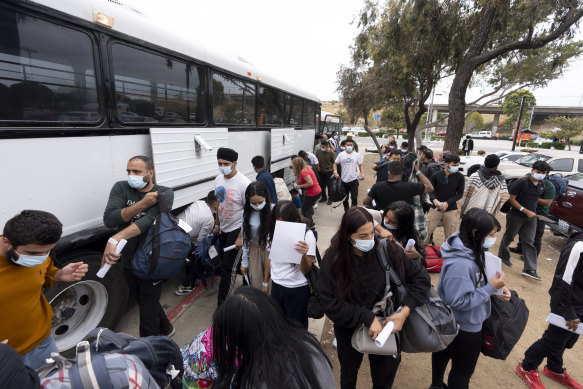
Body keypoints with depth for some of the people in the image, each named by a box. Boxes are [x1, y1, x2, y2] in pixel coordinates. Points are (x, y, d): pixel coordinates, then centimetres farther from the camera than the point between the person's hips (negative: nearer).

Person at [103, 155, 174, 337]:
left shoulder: (164, 194, -13)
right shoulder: (121, 188, -4)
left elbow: (149, 220, -30)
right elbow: (109, 220, -17)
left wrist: (115, 239, -43)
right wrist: (143, 203, -26)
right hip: (128, 263, 5)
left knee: (148, 311, 9)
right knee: (147, 303, 24)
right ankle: (165, 329, 50)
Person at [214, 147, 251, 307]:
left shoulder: (244, 183, -21)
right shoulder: (218, 179, 1)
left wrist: (241, 237, -18)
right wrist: (217, 224, 16)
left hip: (236, 229, -7)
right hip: (223, 228, 7)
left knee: (226, 265, -3)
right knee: (225, 261, 17)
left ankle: (221, 302, 12)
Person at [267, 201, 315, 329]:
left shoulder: (306, 235, -18)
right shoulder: (274, 232, -4)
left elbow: (305, 271, -18)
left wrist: (304, 255, -38)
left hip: (298, 289, -4)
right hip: (276, 286, 4)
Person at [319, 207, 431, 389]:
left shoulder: (386, 250, -22)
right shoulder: (333, 259, -23)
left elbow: (421, 278, -12)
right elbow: (329, 303, -21)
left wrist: (405, 311, -22)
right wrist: (367, 317, -27)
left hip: (384, 324, 0)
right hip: (349, 328, 0)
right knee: (348, 372, 27)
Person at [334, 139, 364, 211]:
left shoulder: (357, 155, 0)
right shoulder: (341, 154, 2)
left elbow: (360, 165, 4)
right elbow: (335, 164, 8)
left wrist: (362, 173, -13)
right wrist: (335, 172, -10)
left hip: (354, 180, -2)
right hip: (344, 180, 2)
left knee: (354, 198, -4)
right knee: (345, 198, 14)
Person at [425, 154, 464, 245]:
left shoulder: (460, 177, -3)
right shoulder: (436, 176, -6)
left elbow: (460, 193, 0)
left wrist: (448, 203, -13)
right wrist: (434, 200, -20)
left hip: (451, 209, 1)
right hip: (435, 208, -1)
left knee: (450, 235, 9)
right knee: (427, 231, 2)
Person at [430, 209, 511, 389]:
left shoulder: (471, 249, -8)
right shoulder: (460, 265, -38)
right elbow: (459, 301, -30)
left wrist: (498, 287, -8)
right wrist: (491, 287, -26)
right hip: (465, 327, -9)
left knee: (443, 351, 30)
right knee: (463, 372, 14)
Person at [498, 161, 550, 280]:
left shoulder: (541, 185, 5)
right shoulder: (521, 182, -16)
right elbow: (511, 199, -17)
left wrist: (533, 212, 9)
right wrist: (526, 211, -19)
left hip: (531, 218, 6)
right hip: (516, 216, -6)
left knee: (529, 242, 4)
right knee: (508, 238, 10)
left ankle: (530, 269, 6)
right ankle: (503, 257, 32)